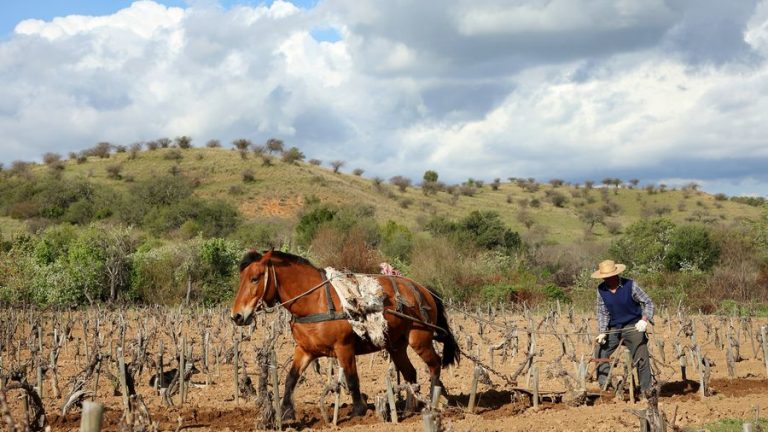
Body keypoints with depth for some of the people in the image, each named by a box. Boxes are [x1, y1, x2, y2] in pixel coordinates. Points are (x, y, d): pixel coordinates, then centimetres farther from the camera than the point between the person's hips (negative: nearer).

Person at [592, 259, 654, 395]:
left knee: (641, 358, -9)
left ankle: (646, 390, 1)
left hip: (633, 326, -4)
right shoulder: (601, 289, -4)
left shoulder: (630, 285, -14)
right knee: (601, 354, 1)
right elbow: (602, 312, 1)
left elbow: (648, 302, -8)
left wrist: (644, 319, -24)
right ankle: (603, 387, 13)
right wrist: (602, 332, -10)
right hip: (613, 328, 4)